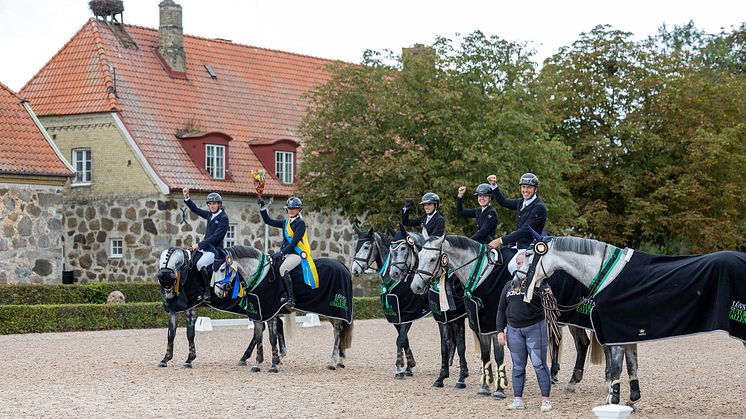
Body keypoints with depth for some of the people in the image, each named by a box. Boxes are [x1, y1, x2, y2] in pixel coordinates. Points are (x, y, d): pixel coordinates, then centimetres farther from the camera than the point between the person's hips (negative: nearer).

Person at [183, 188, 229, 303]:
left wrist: (199, 245, -21)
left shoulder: (223, 218, -11)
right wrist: (186, 197, 8)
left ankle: (207, 292, -25)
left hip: (215, 249, -9)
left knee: (201, 264, -30)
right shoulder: (210, 215, 13)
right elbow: (195, 209, 21)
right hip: (205, 247, 9)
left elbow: (216, 236, -19)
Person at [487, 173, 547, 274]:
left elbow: (525, 230, -22)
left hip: (529, 247, -9)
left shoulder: (539, 207, -16)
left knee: (512, 266, -29)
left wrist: (501, 240, -25)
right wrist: (493, 185, 16)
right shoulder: (521, 202, 12)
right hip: (517, 245, 9)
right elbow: (503, 201, 30)